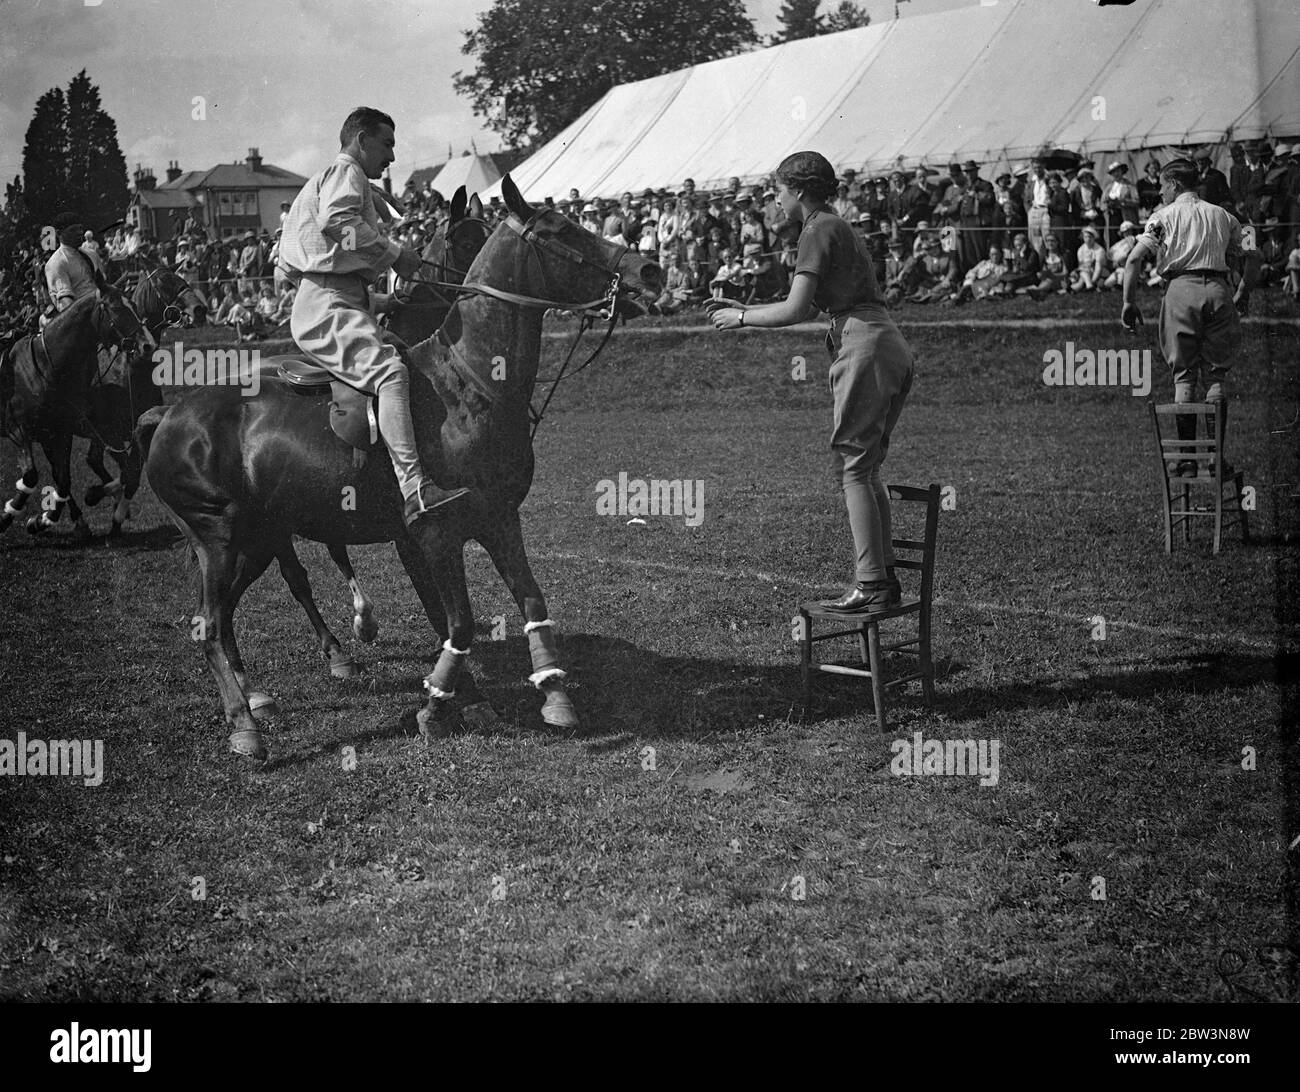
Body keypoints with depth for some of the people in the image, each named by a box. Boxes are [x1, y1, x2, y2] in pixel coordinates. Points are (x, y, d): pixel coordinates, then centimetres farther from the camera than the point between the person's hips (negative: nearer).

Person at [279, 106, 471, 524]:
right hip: (328, 304, -11)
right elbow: (336, 221, -23)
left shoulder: (324, 179, 31)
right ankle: (415, 489, -45)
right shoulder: (346, 172, -1)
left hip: (338, 301, 11)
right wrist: (394, 253, -17)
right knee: (389, 368, -29)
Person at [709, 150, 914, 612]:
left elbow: (797, 310, -12)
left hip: (865, 347, -10)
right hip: (893, 349, 10)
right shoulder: (839, 228, 25)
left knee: (853, 466, -7)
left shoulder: (818, 231, -5)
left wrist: (742, 318, 2)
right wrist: (741, 307, 26)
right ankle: (884, 577, 12)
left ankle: (870, 585, -10)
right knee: (867, 467, 12)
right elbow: (809, 304, 27)